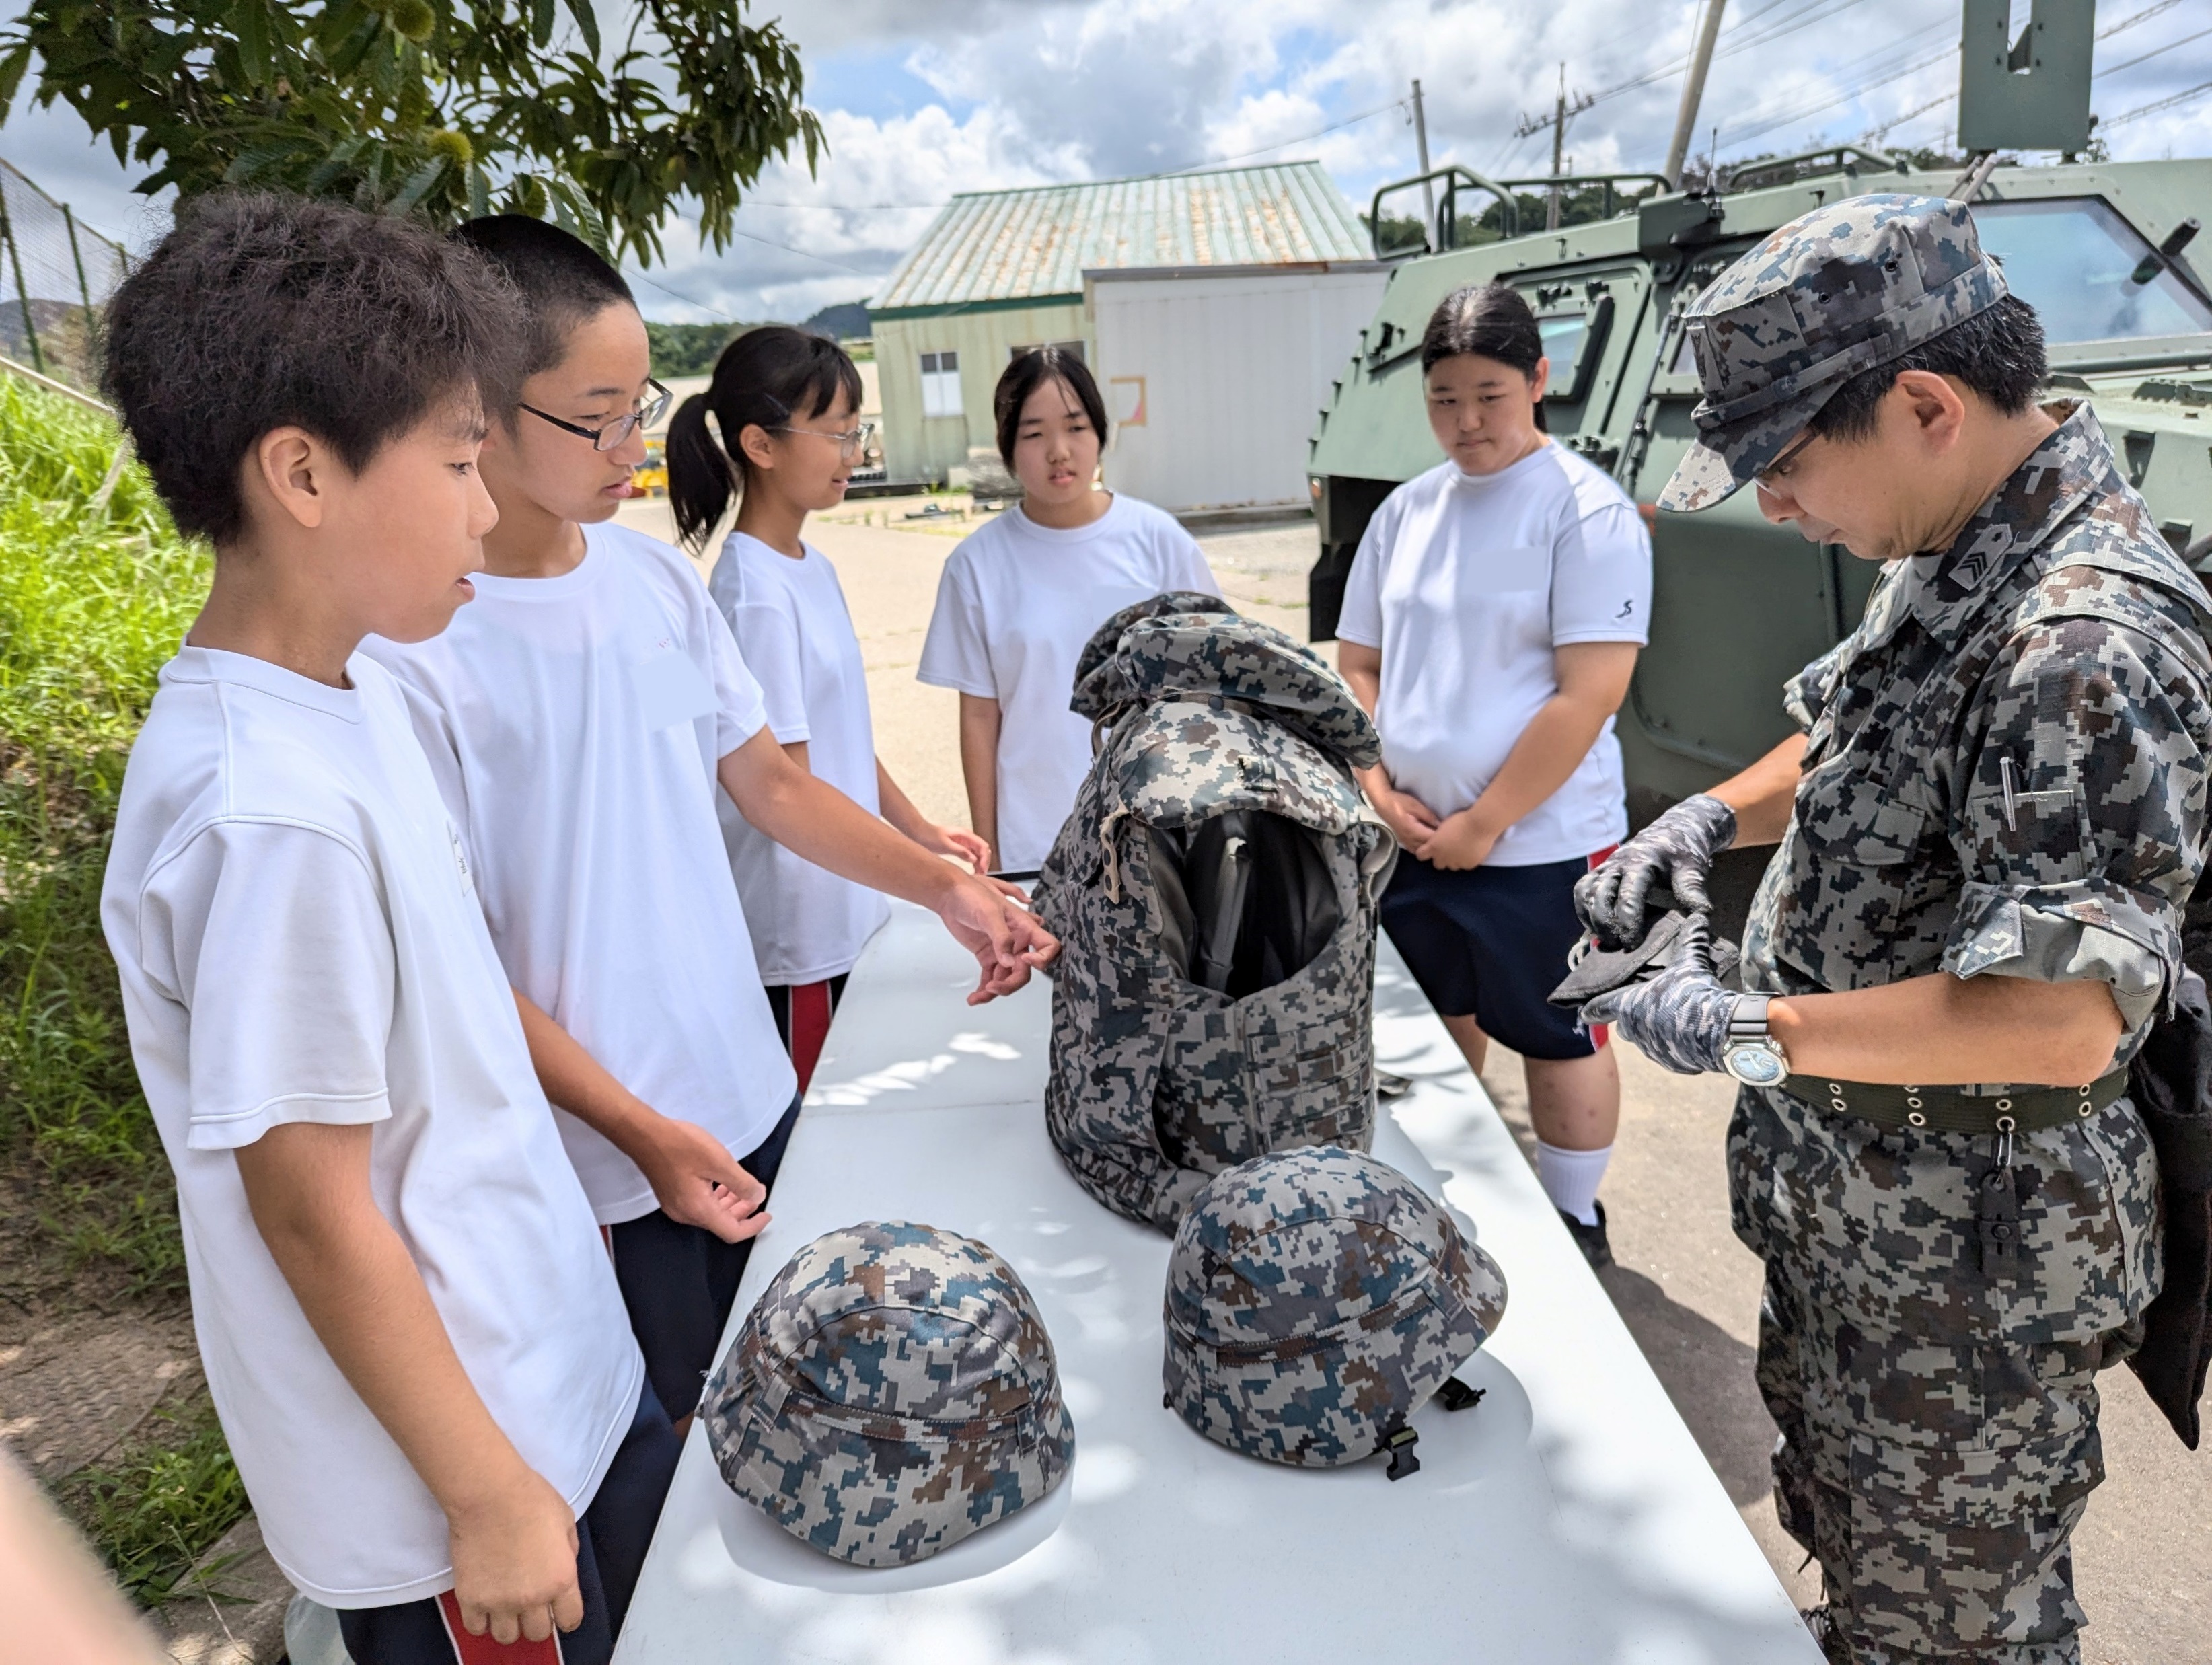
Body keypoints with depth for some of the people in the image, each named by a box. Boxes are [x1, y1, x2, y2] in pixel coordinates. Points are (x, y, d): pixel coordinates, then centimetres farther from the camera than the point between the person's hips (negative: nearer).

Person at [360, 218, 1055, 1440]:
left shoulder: (655, 576, 0)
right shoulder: (407, 648, -19)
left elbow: (768, 780, 8)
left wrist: (947, 889, -4)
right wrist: (640, 1132, -18)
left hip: (750, 1092, 6)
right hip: (597, 1159, -6)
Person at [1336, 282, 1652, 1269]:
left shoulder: (1588, 512, -11)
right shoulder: (1406, 511, 7)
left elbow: (1588, 695, -17)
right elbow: (1355, 665, 11)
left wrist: (1483, 825, -16)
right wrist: (1379, 788, -3)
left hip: (1538, 846, -6)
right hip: (1407, 840, 6)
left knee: (1556, 1038, 8)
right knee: (1433, 1028, 20)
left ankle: (1576, 1229, 29)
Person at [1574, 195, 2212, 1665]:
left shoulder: (2091, 639, -31)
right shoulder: (1950, 558, 1)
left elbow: (2064, 1023, -35)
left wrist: (1752, 1033, -28)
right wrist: (1714, 816, -1)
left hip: (1961, 1249, -9)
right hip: (1846, 1197, 9)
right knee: (1838, 1512, 31)